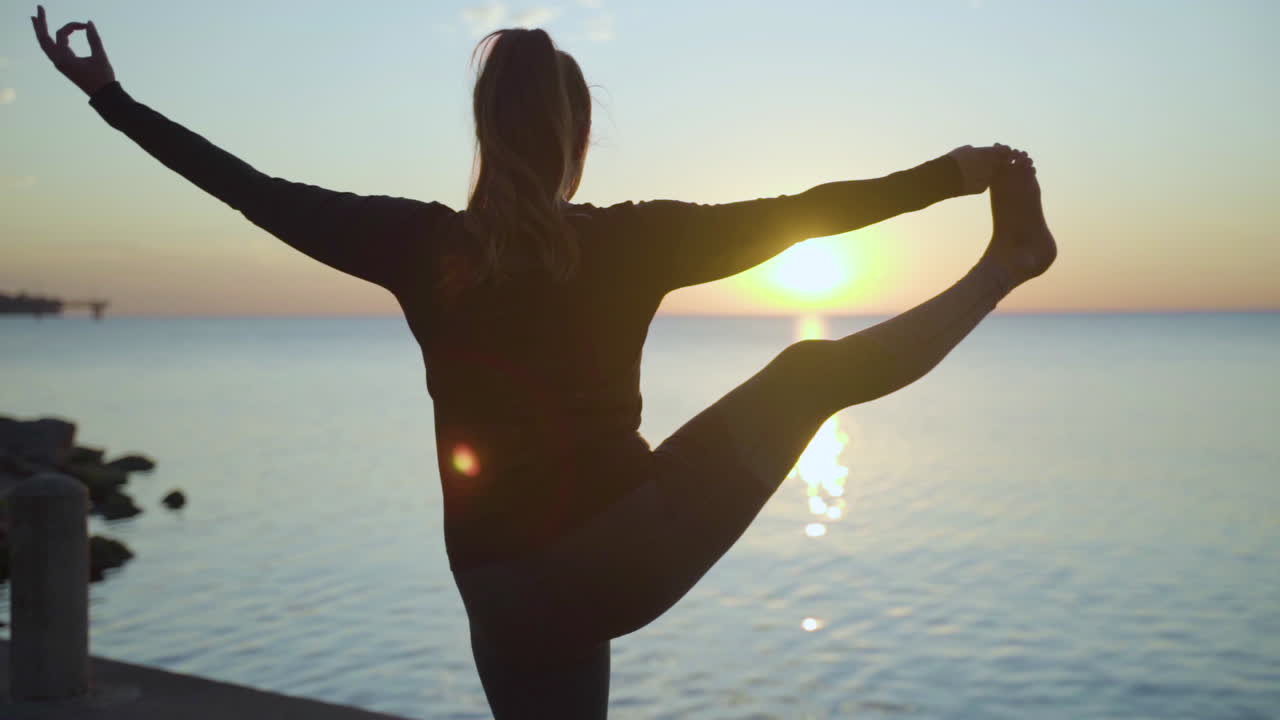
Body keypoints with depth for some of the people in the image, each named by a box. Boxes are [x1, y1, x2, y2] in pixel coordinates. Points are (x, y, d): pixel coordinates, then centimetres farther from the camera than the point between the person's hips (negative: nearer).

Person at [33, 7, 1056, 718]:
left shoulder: (419, 245, -3)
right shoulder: (631, 242, -7)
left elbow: (262, 194, 6)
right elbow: (800, 212, -3)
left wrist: (114, 100, 17)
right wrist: (949, 174, 6)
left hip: (506, 598, 3)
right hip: (626, 554, -2)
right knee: (815, 372, 10)